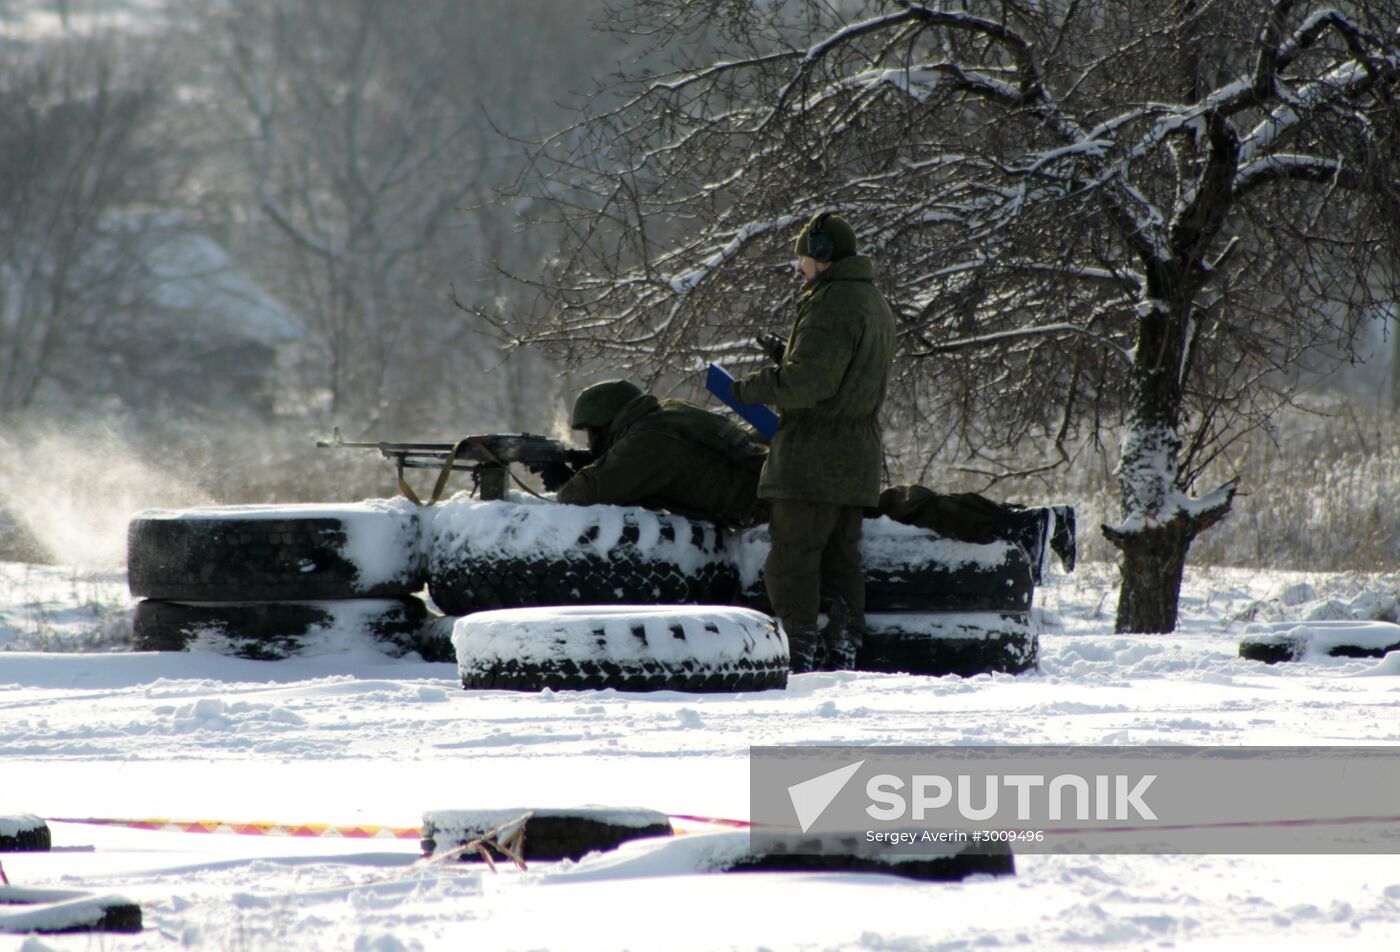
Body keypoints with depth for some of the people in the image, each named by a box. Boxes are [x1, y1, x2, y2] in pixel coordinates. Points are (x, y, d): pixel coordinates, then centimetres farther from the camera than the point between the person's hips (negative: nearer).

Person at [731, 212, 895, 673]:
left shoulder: (832, 303, -15)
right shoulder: (875, 303, 18)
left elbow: (806, 382, -22)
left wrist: (749, 389, -9)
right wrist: (789, 356, 17)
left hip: (814, 460, -10)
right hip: (858, 459, 10)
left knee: (792, 555, -6)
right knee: (841, 558, 13)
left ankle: (798, 655, -9)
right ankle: (842, 650, 14)